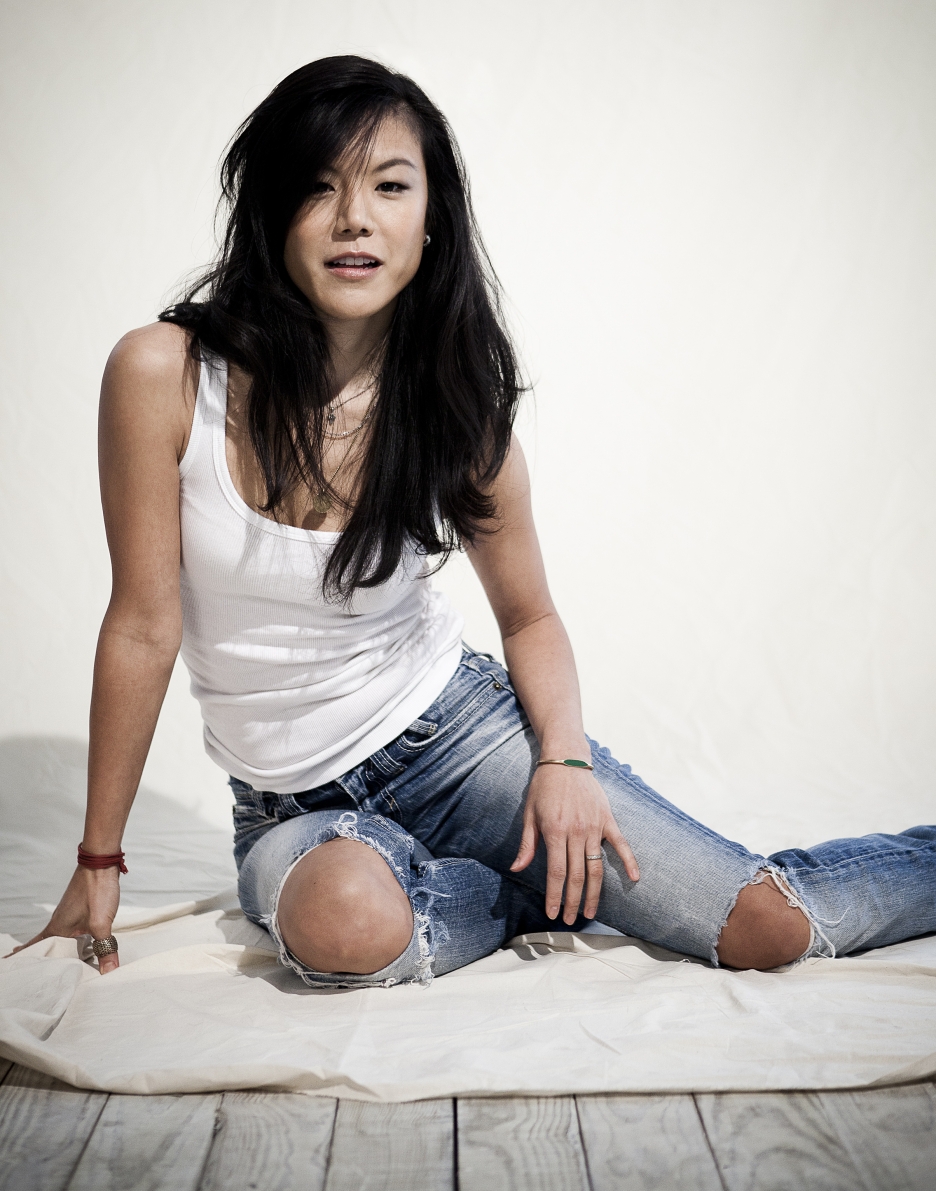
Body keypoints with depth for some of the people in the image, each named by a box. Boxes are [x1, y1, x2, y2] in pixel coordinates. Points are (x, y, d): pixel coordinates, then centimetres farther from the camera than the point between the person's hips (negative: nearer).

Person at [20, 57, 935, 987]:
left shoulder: (455, 412, -9)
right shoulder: (163, 375, -15)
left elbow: (529, 616, 6)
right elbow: (143, 627, -10)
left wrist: (565, 760, -13)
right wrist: (99, 862, -5)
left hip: (457, 730, 0)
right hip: (292, 801, 1)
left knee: (767, 929, -12)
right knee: (344, 922, -36)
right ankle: (565, 892, -4)